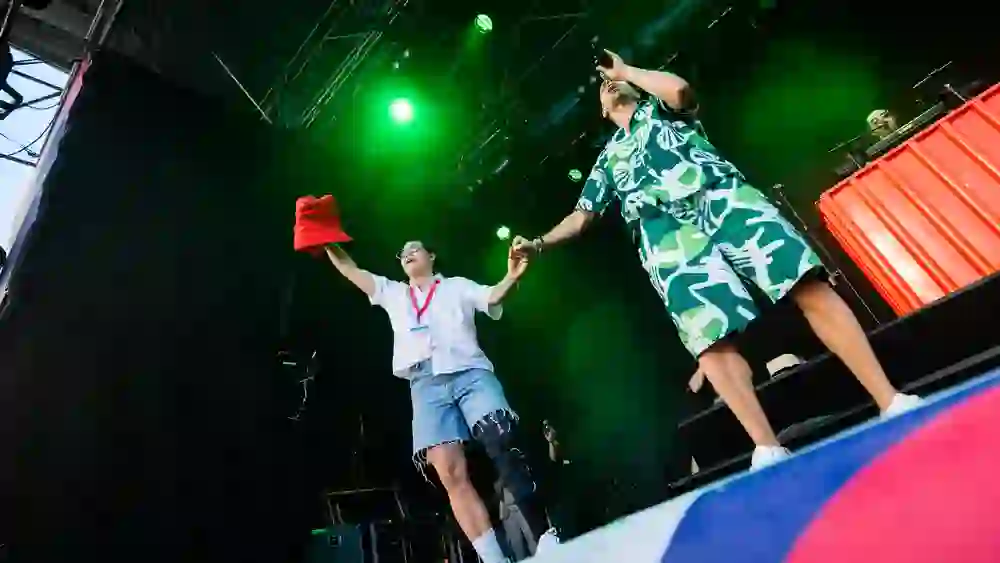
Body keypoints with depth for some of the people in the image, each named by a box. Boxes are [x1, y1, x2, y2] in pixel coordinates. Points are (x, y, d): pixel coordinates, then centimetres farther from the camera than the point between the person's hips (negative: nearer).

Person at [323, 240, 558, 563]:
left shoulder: (457, 286, 23)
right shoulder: (392, 293, 32)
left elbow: (493, 297, 7)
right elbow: (348, 268, 33)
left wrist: (511, 277, -14)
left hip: (470, 373, -2)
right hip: (426, 385, 2)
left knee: (503, 449, -19)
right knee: (450, 473, -14)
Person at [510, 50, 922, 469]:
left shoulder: (660, 109, 31)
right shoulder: (607, 158, 34)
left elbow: (680, 90, 4)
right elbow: (580, 217, 29)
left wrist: (627, 71, 20)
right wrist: (538, 244, 17)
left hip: (725, 198, 0)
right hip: (668, 234, 1)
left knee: (810, 287, -16)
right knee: (711, 340, -20)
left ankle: (892, 402, -11)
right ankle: (768, 451, -20)